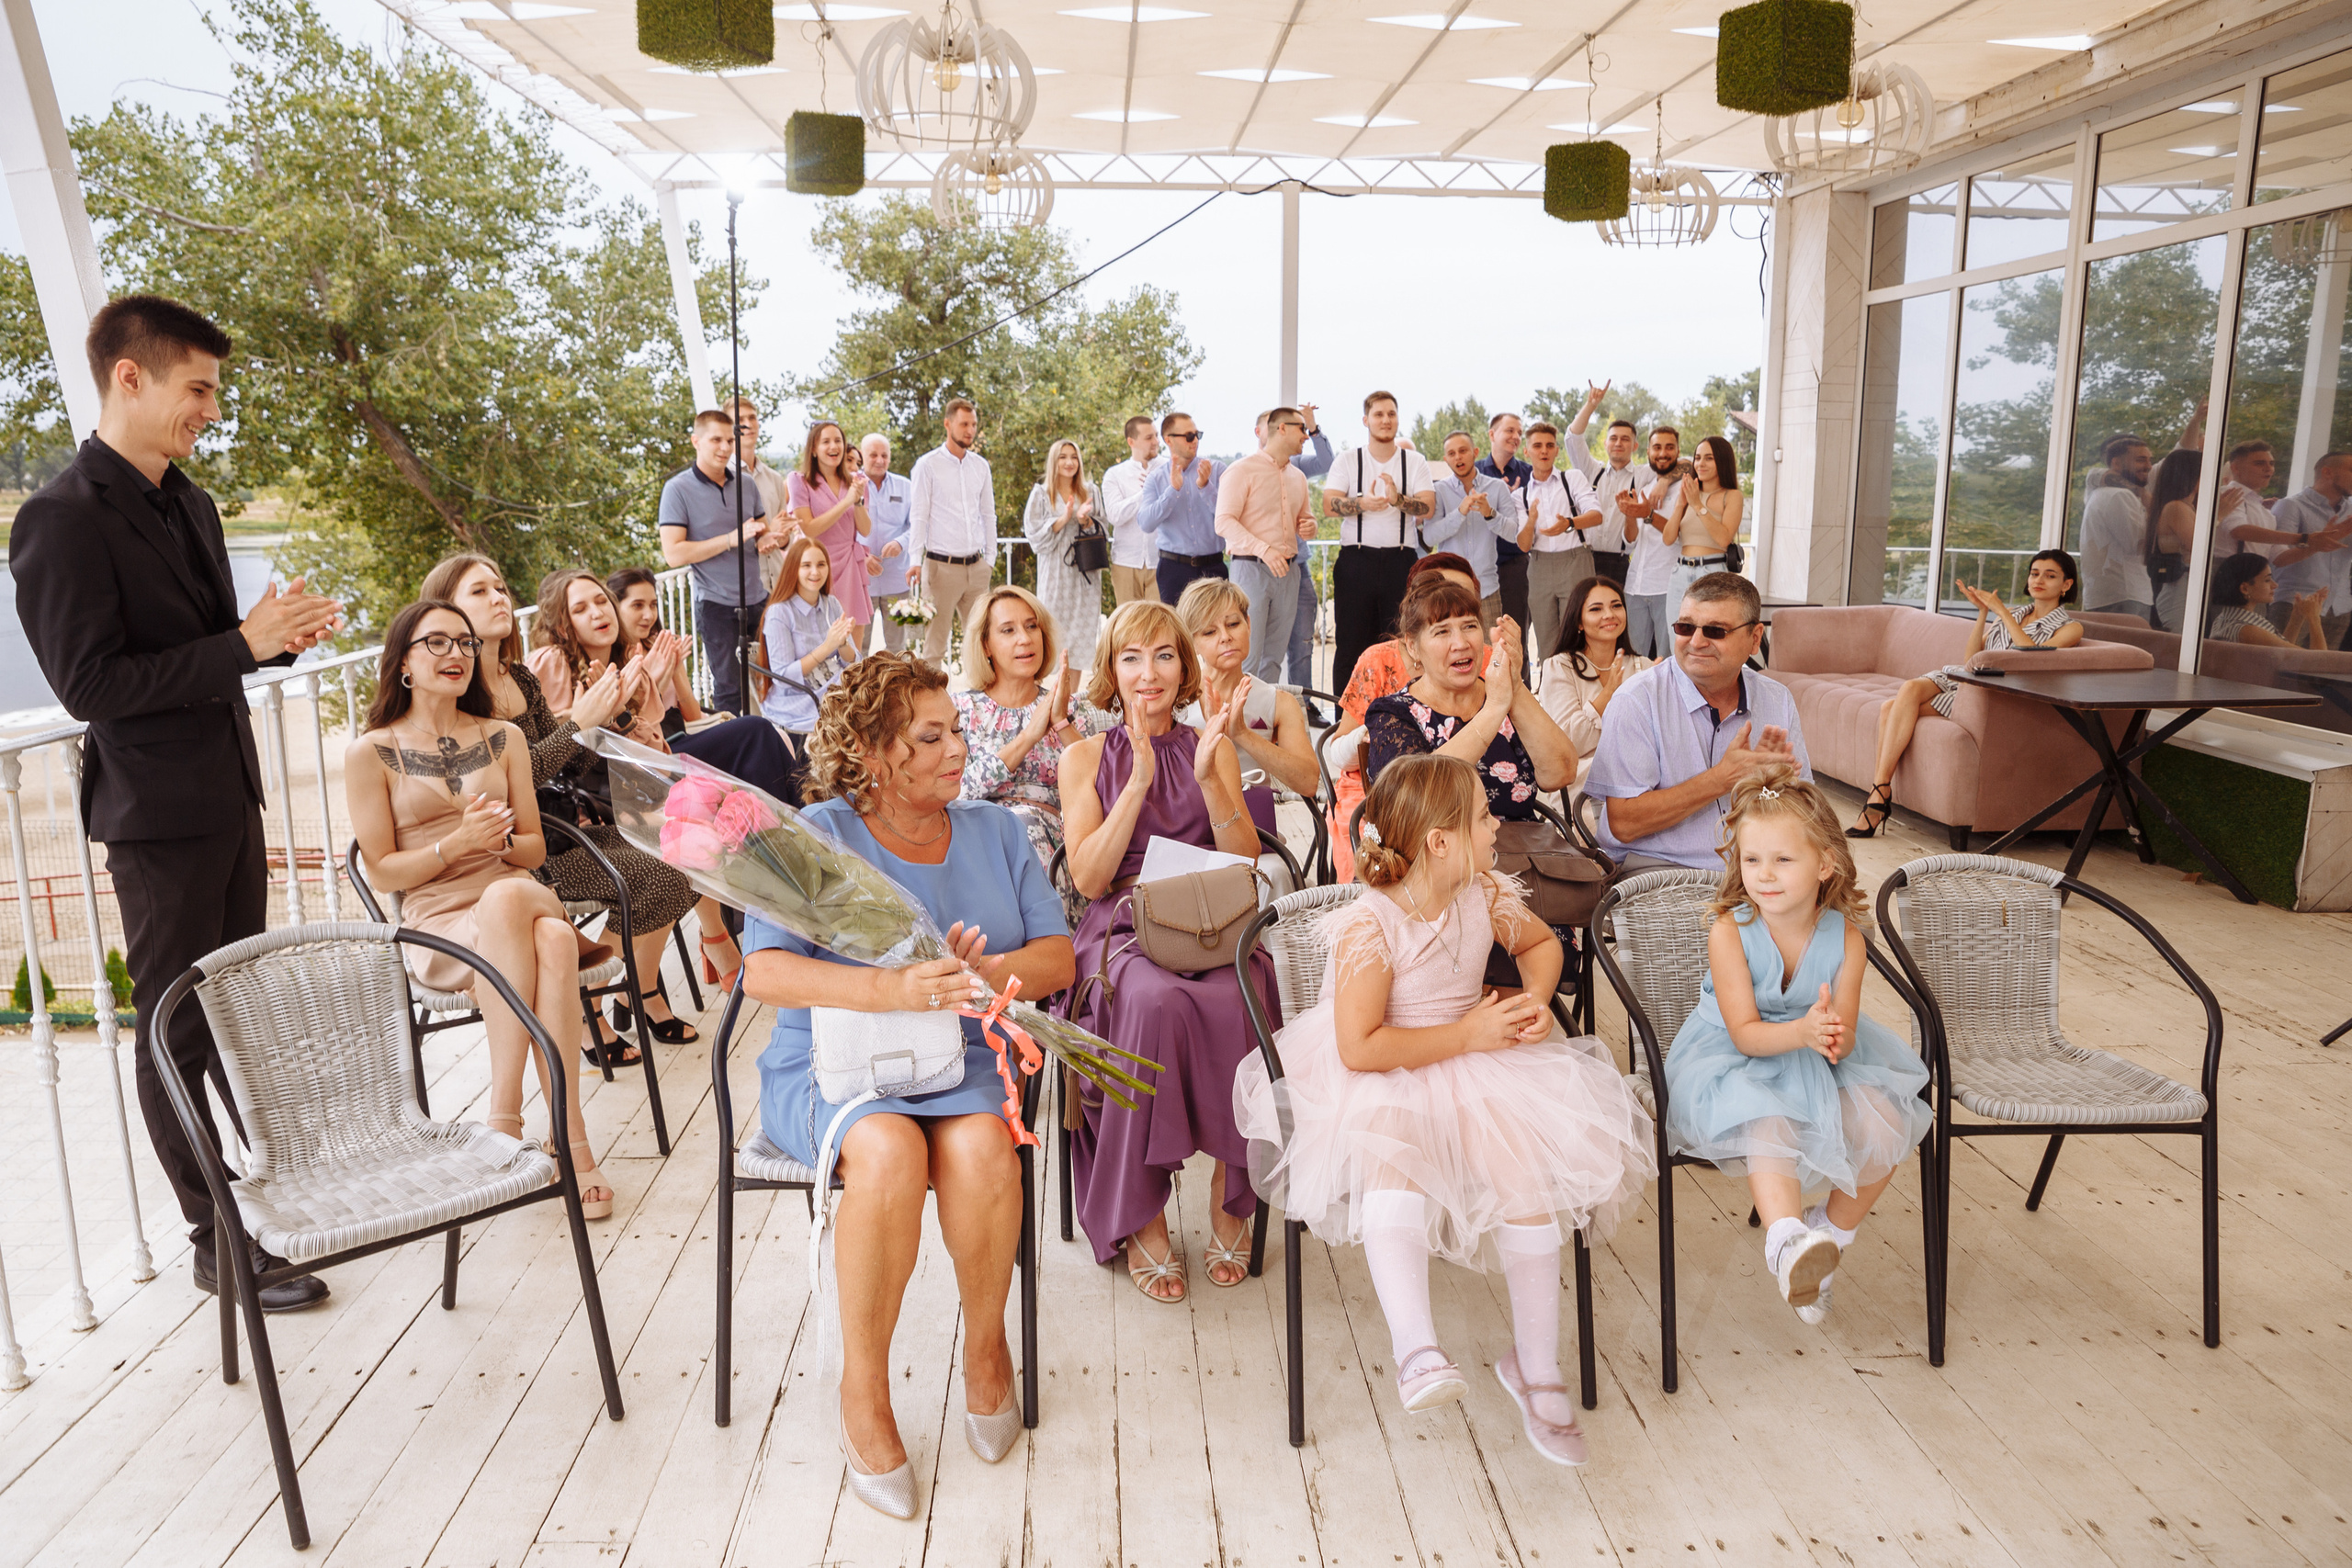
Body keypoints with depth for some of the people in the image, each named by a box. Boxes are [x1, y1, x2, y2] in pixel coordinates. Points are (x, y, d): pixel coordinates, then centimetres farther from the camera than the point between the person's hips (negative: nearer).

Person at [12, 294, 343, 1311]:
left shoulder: (188, 504, 10)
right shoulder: (62, 520, -16)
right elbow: (89, 685, -20)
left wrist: (278, 631, -1)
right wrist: (243, 643, -23)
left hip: (228, 796, 8)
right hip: (157, 816, -8)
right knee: (177, 1028, 3)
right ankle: (217, 1242, 14)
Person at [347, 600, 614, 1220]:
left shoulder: (504, 738, 17)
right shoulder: (371, 754, 6)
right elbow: (382, 871, 2)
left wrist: (501, 840, -8)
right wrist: (458, 842, -14)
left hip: (521, 897, 3)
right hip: (438, 923, -2)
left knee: (554, 941, -36)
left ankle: (504, 1115, -31)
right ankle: (569, 1134, -33)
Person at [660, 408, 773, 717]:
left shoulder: (744, 483, 9)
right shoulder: (678, 489, -7)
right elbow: (673, 553, -15)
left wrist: (765, 540, -3)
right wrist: (732, 539, -21)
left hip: (758, 599, 5)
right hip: (717, 604, -5)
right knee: (729, 688, 0)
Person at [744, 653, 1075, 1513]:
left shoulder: (994, 831, 11)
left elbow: (1059, 957, 4)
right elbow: (763, 971, -16)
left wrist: (984, 974, -19)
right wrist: (895, 988, -31)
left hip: (965, 1063, 3)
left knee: (981, 1146, -30)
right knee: (888, 1149, -34)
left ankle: (987, 1346, -3)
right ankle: (861, 1389, -14)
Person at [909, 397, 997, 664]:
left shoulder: (980, 466, 12)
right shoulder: (928, 465, -2)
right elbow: (918, 516, -5)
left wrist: (990, 558, 11)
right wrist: (915, 560, -14)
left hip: (977, 567, 5)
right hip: (942, 566, -5)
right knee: (934, 644, -1)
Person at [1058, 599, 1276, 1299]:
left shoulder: (1211, 746, 15)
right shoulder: (1085, 757, 11)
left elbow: (1246, 865, 6)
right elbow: (1088, 879, -2)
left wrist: (1210, 780, -8)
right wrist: (1140, 783, -9)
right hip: (1122, 929, -1)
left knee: (1233, 1002, -33)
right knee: (1157, 1003, -35)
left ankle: (1231, 1189, -13)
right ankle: (1140, 1215, -22)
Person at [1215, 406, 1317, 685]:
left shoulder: (1298, 477, 17)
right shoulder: (1242, 471, -5)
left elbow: (1304, 515, 31)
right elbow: (1224, 522, -13)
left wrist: (1309, 525, 5)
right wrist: (1265, 550, -24)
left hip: (1288, 572, 7)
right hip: (1251, 568, -7)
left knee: (1274, 657, 7)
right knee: (1247, 658, -11)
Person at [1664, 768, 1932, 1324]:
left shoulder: (1845, 937, -12)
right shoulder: (1729, 930, -21)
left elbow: (1842, 1036, -14)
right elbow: (1745, 1033, -23)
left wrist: (1834, 1036, -41)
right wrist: (1802, 1032, -44)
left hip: (1823, 1060, 4)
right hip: (1740, 1062, -3)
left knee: (1885, 1128, -16)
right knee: (1767, 1128, -34)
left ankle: (1831, 1230, 7)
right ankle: (1786, 1241, -39)